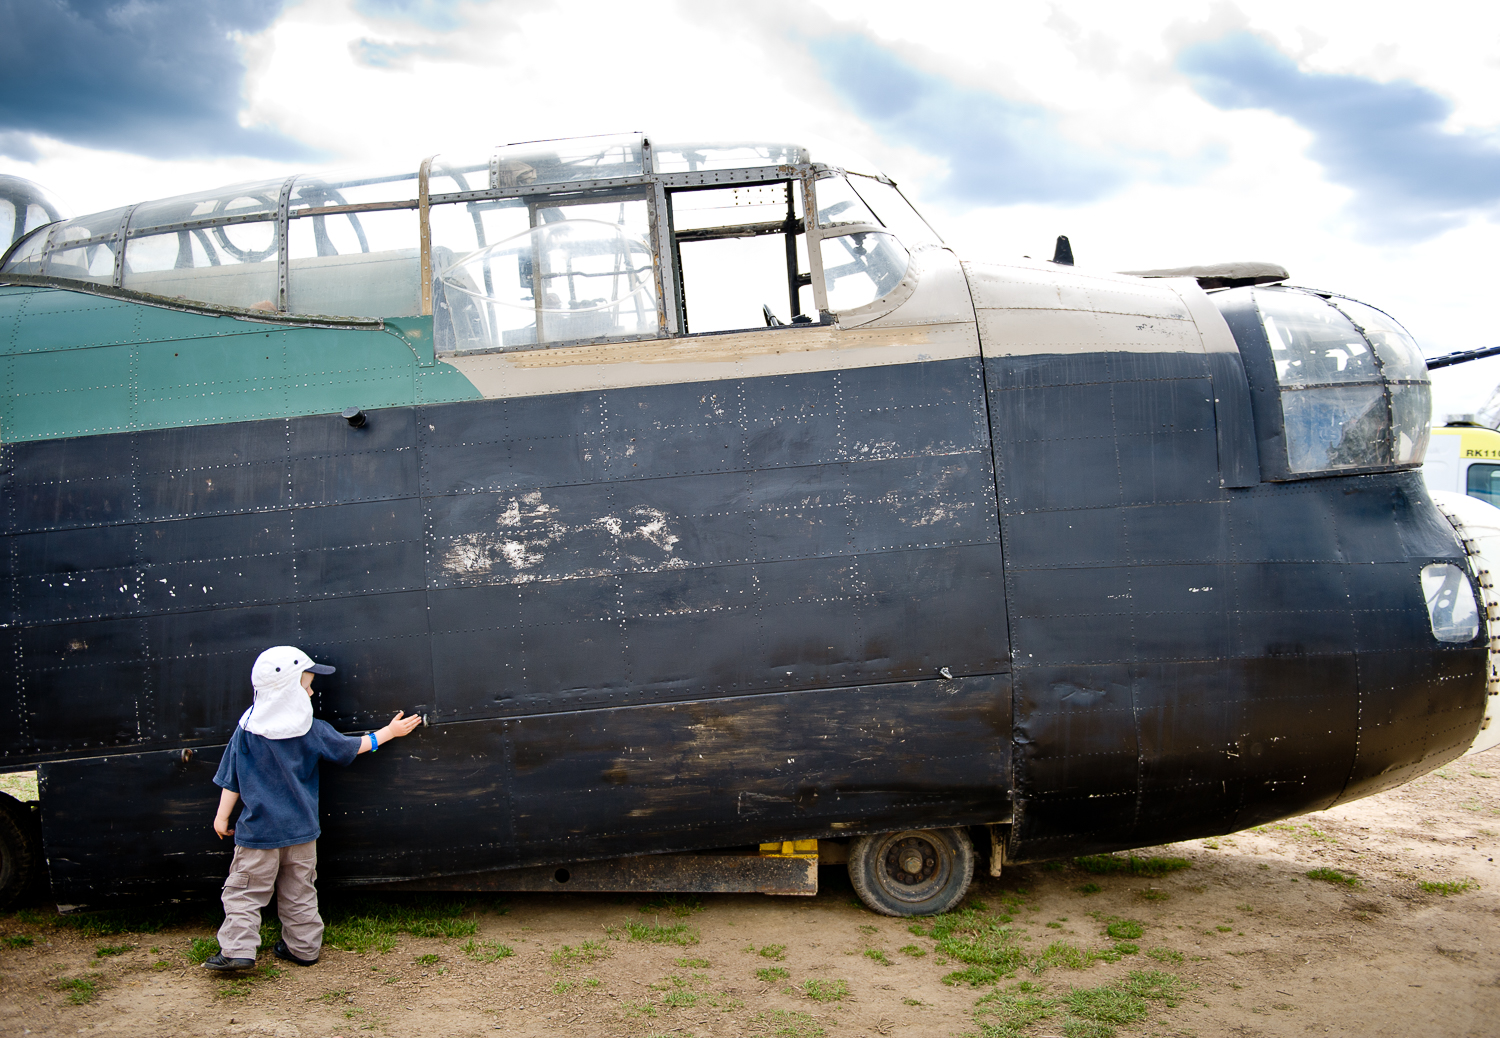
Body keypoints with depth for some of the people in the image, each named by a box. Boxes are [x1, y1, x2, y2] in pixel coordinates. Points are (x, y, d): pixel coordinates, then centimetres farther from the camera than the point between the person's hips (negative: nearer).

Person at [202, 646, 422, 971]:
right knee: (299, 892, 14)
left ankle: (237, 949, -3)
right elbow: (350, 747, 6)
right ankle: (303, 948, 20)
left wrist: (222, 817, 7)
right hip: (300, 830, 2)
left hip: (258, 831, -2)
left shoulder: (247, 729, -8)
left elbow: (232, 779, -3)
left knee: (244, 891, 6)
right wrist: (389, 732, 18)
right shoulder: (313, 731, -7)